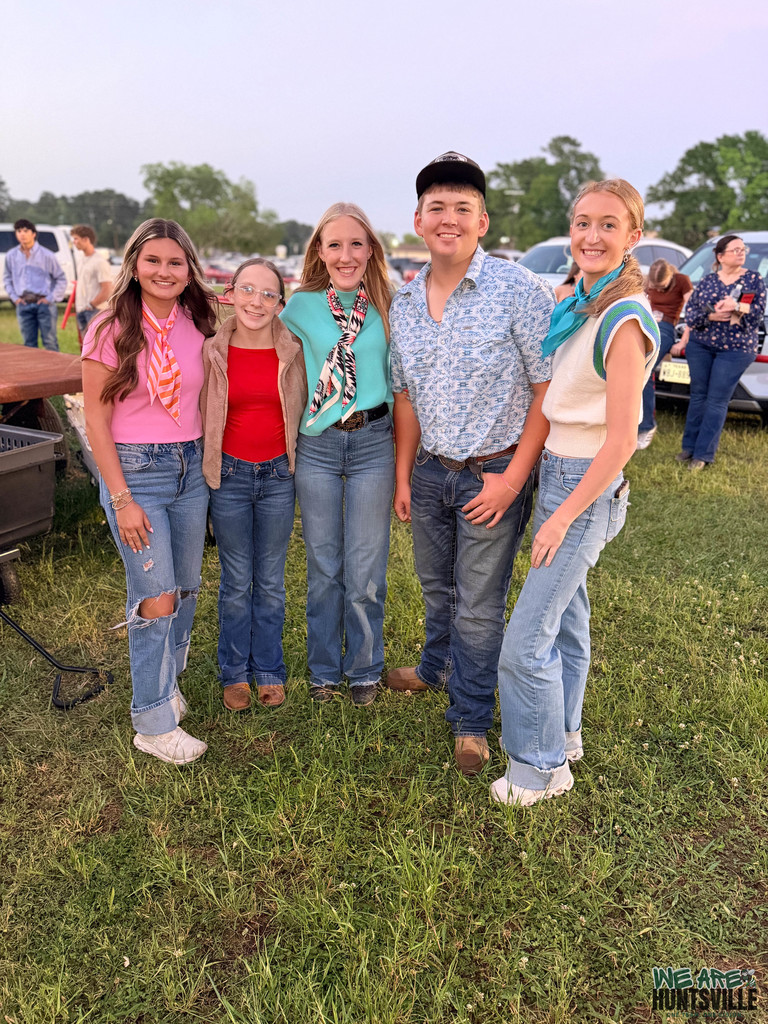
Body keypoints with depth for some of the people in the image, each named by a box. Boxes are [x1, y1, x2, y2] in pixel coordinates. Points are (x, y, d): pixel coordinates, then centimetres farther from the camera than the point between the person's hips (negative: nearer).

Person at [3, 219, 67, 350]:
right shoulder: (11, 255, 7)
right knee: (29, 344, 8)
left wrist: (51, 298, -7)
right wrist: (14, 297, 7)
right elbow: (7, 278, 20)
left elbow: (61, 279, 0)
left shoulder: (46, 255, -3)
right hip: (23, 305, 4)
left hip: (44, 303, -4)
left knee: (50, 342, -5)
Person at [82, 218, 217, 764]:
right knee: (158, 598, -5)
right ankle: (154, 722, 11)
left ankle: (166, 681, 37)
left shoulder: (198, 325, 4)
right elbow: (97, 420, -8)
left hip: (191, 467, 5)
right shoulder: (110, 330, -8)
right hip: (133, 469, -5)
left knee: (186, 589, 12)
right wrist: (122, 499, -12)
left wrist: (208, 463, 8)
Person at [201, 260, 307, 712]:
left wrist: (300, 462, 4)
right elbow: (200, 415, 4)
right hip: (229, 474, 0)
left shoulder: (294, 351, -3)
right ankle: (235, 673, 29)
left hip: (278, 474, 1)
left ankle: (270, 670, 30)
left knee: (271, 582, 12)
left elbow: (308, 407, 8)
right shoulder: (212, 352, -4)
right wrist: (204, 469, 3)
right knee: (236, 582, 11)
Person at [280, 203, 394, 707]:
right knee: (323, 567, 11)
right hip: (316, 446, 1)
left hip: (373, 443, 0)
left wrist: (403, 438, 2)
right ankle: (325, 669, 30)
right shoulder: (301, 306, 2)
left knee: (365, 570, 5)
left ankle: (364, 669, 26)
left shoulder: (388, 307, 2)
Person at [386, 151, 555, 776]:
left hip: (493, 475, -5)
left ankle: (470, 721, 24)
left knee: (479, 606, 5)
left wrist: (513, 480, -16)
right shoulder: (405, 303, 4)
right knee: (438, 588, 22)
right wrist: (403, 477, 11)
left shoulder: (520, 291, -14)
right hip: (429, 472, 5)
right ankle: (437, 670, 48)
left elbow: (549, 389, -13)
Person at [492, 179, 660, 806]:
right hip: (557, 472, 9)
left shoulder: (624, 320, -19)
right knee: (567, 617, 20)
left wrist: (565, 515, -18)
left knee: (526, 641, -5)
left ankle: (542, 767, 16)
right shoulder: (579, 304, 9)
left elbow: (621, 441, -20)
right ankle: (563, 733, 38)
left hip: (586, 485, -9)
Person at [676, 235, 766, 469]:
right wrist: (710, 316, -17)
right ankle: (689, 446, 17)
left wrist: (737, 307, -23)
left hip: (735, 349, -2)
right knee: (698, 395, 7)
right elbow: (689, 313, 2)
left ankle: (703, 454, 0)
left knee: (717, 401, -4)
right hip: (700, 345, 2)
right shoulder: (707, 281, 6)